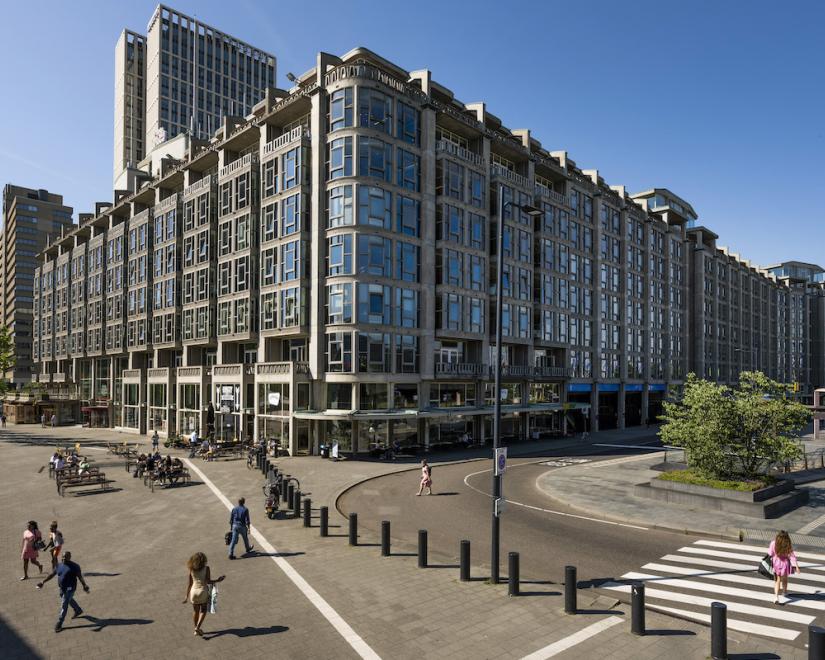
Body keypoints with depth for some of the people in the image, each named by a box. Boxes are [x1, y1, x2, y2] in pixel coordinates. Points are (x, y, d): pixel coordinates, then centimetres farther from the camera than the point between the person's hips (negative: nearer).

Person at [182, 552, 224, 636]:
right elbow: (208, 581, -15)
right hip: (203, 591, -3)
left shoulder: (191, 569, -3)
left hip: (194, 591, 3)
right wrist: (218, 580, -1)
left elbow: (189, 584, 0)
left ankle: (196, 629, 27)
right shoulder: (206, 568, -11)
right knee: (203, 611, 14)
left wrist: (187, 596, 8)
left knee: (195, 611, 18)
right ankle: (197, 627, 0)